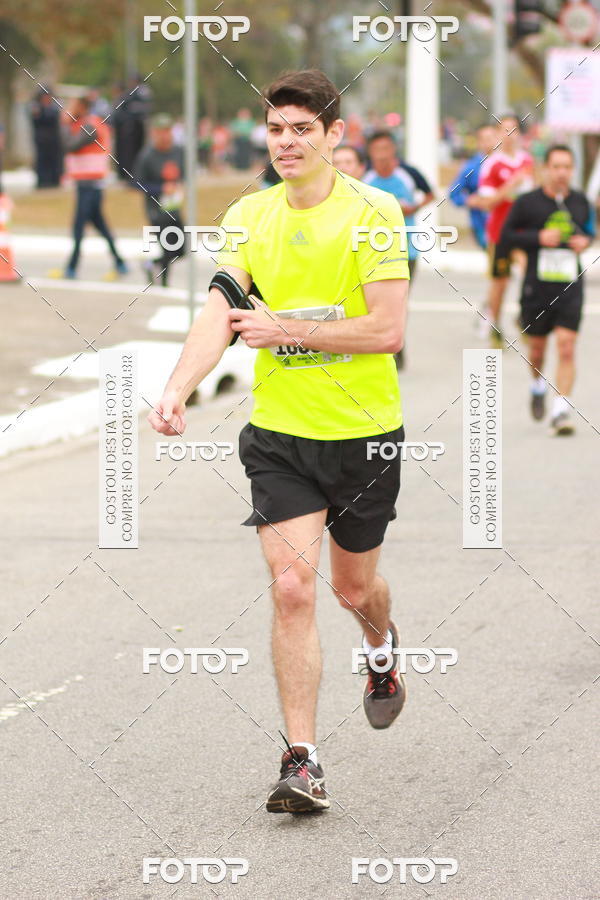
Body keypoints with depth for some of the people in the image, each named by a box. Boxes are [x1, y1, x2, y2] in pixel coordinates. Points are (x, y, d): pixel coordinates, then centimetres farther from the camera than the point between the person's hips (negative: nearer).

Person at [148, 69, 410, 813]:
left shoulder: (373, 212, -11)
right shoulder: (249, 216, 0)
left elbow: (388, 330, -17)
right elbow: (220, 313, -9)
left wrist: (284, 330, -18)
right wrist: (178, 388, -26)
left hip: (365, 431, -1)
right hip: (280, 433, 2)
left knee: (353, 587, 15)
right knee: (292, 588, -11)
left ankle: (382, 646, 53)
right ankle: (302, 761, -7)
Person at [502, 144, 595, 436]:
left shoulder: (580, 202, 5)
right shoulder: (527, 202, -4)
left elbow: (589, 229, 21)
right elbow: (507, 236, 0)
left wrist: (585, 240, -2)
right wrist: (538, 237, -14)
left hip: (570, 287, 0)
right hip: (537, 286, 0)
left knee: (566, 346, -12)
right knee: (537, 347, 13)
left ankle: (561, 411, -12)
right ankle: (538, 387, 45)